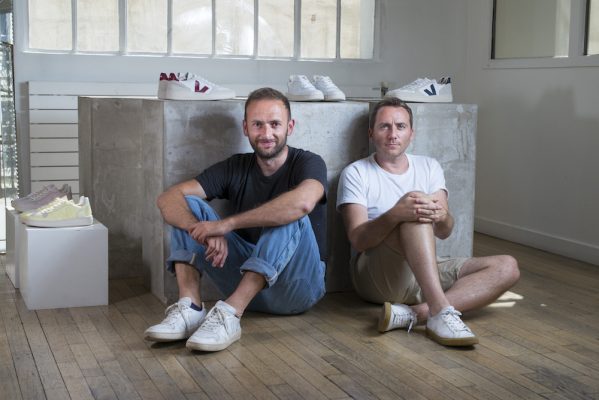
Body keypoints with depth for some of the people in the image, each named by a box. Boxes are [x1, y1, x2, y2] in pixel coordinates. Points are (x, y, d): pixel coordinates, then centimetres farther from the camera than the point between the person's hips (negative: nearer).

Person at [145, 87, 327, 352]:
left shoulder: (308, 163, -7)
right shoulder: (236, 168, 4)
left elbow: (302, 202, -34)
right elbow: (168, 199, -9)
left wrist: (226, 224, -33)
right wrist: (206, 232, -30)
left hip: (298, 285, -4)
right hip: (246, 280, 4)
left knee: (289, 216, -31)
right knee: (189, 205, -7)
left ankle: (229, 314, -40)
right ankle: (190, 308, -26)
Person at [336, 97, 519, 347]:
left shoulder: (429, 167, 13)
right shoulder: (356, 173, 0)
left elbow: (444, 232, 0)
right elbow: (358, 240, -13)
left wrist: (441, 216, -26)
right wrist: (394, 215, -33)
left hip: (425, 273, 6)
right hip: (376, 275, -5)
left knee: (507, 267, -14)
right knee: (416, 207, -30)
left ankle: (412, 314, -30)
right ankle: (440, 312, -41)